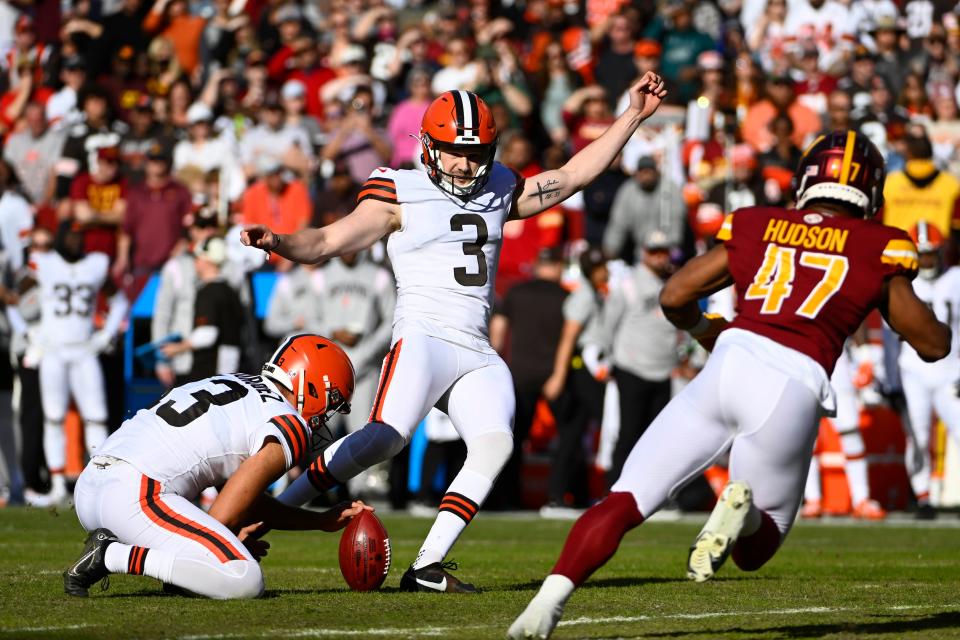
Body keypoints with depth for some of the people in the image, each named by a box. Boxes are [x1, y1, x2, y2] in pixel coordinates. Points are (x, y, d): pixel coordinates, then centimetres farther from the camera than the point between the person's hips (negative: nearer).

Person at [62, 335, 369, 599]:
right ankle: (111, 556, -16)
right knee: (245, 581, -17)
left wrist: (324, 520, 36)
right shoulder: (290, 426, 0)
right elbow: (223, 517, -5)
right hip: (136, 497, -10)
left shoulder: (234, 381, 27)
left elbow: (241, 495, 32)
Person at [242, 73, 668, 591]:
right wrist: (279, 243, -26)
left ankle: (427, 568, -17)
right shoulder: (402, 194, 2)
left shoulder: (499, 190, 19)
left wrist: (633, 115, 19)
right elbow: (327, 242, -6)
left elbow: (572, 176, 23)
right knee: (385, 438, -27)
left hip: (478, 355, 6)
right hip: (423, 337, -6)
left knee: (494, 444, -17)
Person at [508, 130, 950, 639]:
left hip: (730, 364, 1)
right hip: (793, 387, -1)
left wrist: (703, 329, 40)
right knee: (753, 551, 17)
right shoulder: (878, 250, 14)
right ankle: (744, 511, -19)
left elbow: (673, 297, 19)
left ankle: (550, 599, -18)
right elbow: (933, 345, 20)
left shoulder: (755, 227, 19)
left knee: (624, 502, 5)